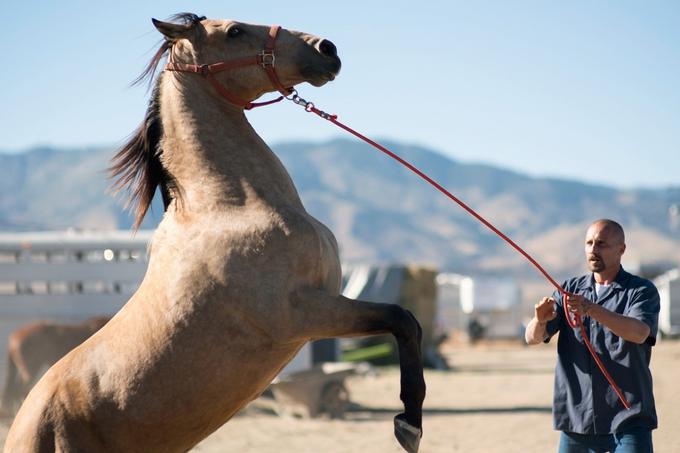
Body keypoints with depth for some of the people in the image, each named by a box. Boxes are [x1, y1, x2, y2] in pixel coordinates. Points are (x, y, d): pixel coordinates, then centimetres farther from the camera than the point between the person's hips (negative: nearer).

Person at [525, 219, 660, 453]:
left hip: (627, 418, -4)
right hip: (576, 416, 4)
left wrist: (593, 310, -37)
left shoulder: (642, 290, -1)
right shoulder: (571, 289, 12)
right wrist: (540, 320, -23)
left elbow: (639, 333, -22)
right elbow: (533, 337, 2)